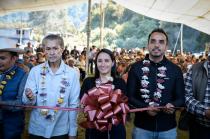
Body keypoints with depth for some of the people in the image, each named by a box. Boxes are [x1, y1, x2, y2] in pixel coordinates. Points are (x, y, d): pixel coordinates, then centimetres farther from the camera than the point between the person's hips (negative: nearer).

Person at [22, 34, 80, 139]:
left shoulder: (72, 73, -7)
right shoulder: (35, 71, -5)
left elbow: (74, 104, -2)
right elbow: (26, 101, -5)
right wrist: (30, 97, -27)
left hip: (61, 130, 0)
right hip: (36, 129, 1)